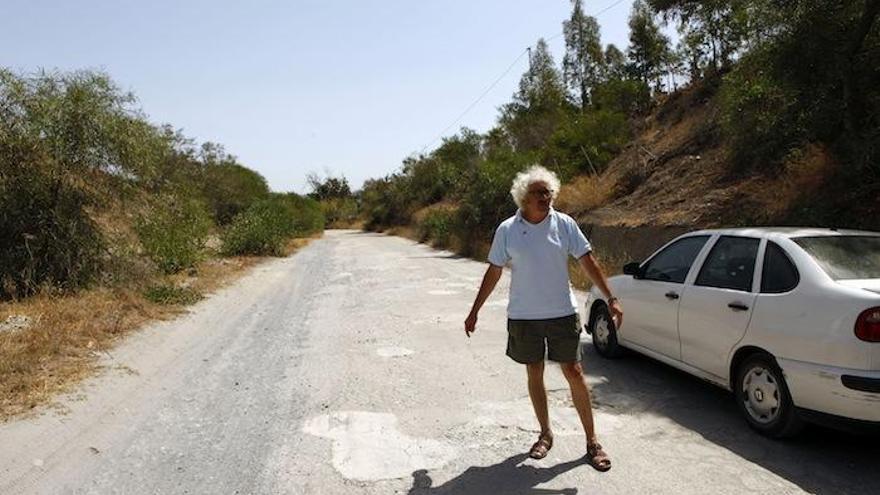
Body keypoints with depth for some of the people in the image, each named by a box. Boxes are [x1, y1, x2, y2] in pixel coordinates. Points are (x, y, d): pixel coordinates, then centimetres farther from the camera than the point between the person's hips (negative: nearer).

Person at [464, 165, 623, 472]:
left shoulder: (564, 224, -4)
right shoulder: (507, 230, -4)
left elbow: (588, 262, -2)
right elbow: (494, 272, 2)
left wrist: (611, 299, -9)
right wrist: (474, 311, 3)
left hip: (562, 312, -1)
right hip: (524, 316, 1)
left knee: (574, 373, 2)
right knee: (534, 375, 11)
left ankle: (592, 442, 15)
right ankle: (545, 434, 29)